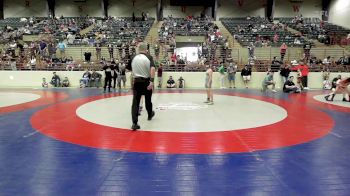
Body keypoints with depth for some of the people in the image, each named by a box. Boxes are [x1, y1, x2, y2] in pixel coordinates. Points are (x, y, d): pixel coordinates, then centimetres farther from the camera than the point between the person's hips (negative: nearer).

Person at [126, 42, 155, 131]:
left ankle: (134, 123, -11)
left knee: (135, 102, -1)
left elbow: (129, 69, 13)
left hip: (137, 81, 1)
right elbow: (152, 69, -22)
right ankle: (150, 115, 45)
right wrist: (152, 81, -26)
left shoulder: (133, 58, 2)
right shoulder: (149, 57, -6)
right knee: (148, 100, 20)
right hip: (147, 81, -1)